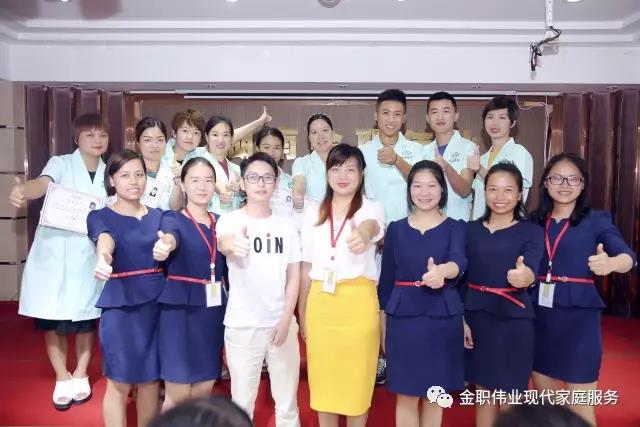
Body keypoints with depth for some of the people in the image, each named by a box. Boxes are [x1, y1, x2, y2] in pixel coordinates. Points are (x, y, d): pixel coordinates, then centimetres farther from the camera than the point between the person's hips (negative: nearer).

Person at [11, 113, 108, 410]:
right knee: (51, 317, 7)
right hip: (53, 251, -2)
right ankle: (62, 378, 25)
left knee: (86, 316, 9)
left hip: (89, 254, 2)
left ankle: (80, 375, 28)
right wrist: (23, 193, -46)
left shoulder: (109, 174, 6)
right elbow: (41, 185, -24)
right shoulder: (60, 163, -3)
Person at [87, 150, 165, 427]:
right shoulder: (100, 217, -3)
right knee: (120, 382, 5)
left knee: (150, 378, 13)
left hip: (157, 302, 3)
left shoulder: (158, 216, 9)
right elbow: (105, 240, -26)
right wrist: (103, 257, -46)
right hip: (120, 305, -3)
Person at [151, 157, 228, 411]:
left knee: (204, 390, 14)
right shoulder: (172, 220, -6)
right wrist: (164, 246, -55)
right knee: (178, 395, 2)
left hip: (214, 310, 5)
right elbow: (171, 237, -31)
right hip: (180, 309, -4)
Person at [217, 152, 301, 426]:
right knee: (242, 402, 9)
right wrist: (232, 245, -52)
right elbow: (223, 243, -29)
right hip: (242, 325, -2)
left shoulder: (286, 226, 4)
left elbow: (294, 275, 4)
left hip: (282, 323, 3)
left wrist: (286, 319, -5)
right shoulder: (230, 220, -6)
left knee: (287, 403, 12)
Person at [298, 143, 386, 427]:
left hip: (357, 302, -3)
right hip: (320, 302, 3)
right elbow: (306, 267, 10)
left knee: (357, 379, 7)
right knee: (323, 378, 12)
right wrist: (302, 312, 9)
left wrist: (364, 235, -52)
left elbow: (371, 227, -28)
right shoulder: (313, 214, 9)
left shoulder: (371, 208, -2)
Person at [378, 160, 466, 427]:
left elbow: (459, 261, -20)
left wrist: (441, 271, -43)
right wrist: (384, 325, 5)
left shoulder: (455, 227, 1)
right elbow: (386, 279, 6)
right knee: (406, 395, 8)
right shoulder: (396, 229, 4)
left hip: (443, 316, 0)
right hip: (403, 315, 1)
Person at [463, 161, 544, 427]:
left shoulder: (532, 232, -3)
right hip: (477, 316, 2)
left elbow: (530, 272, -19)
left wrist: (524, 276, -42)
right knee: (483, 392, 14)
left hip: (513, 318, -2)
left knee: (510, 398, 6)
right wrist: (461, 319, -1)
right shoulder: (470, 229, 3)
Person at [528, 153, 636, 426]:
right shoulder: (535, 221, 6)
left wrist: (611, 264, -38)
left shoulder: (597, 220, -3)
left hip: (578, 315, -3)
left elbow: (628, 256, -18)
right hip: (540, 314, 4)